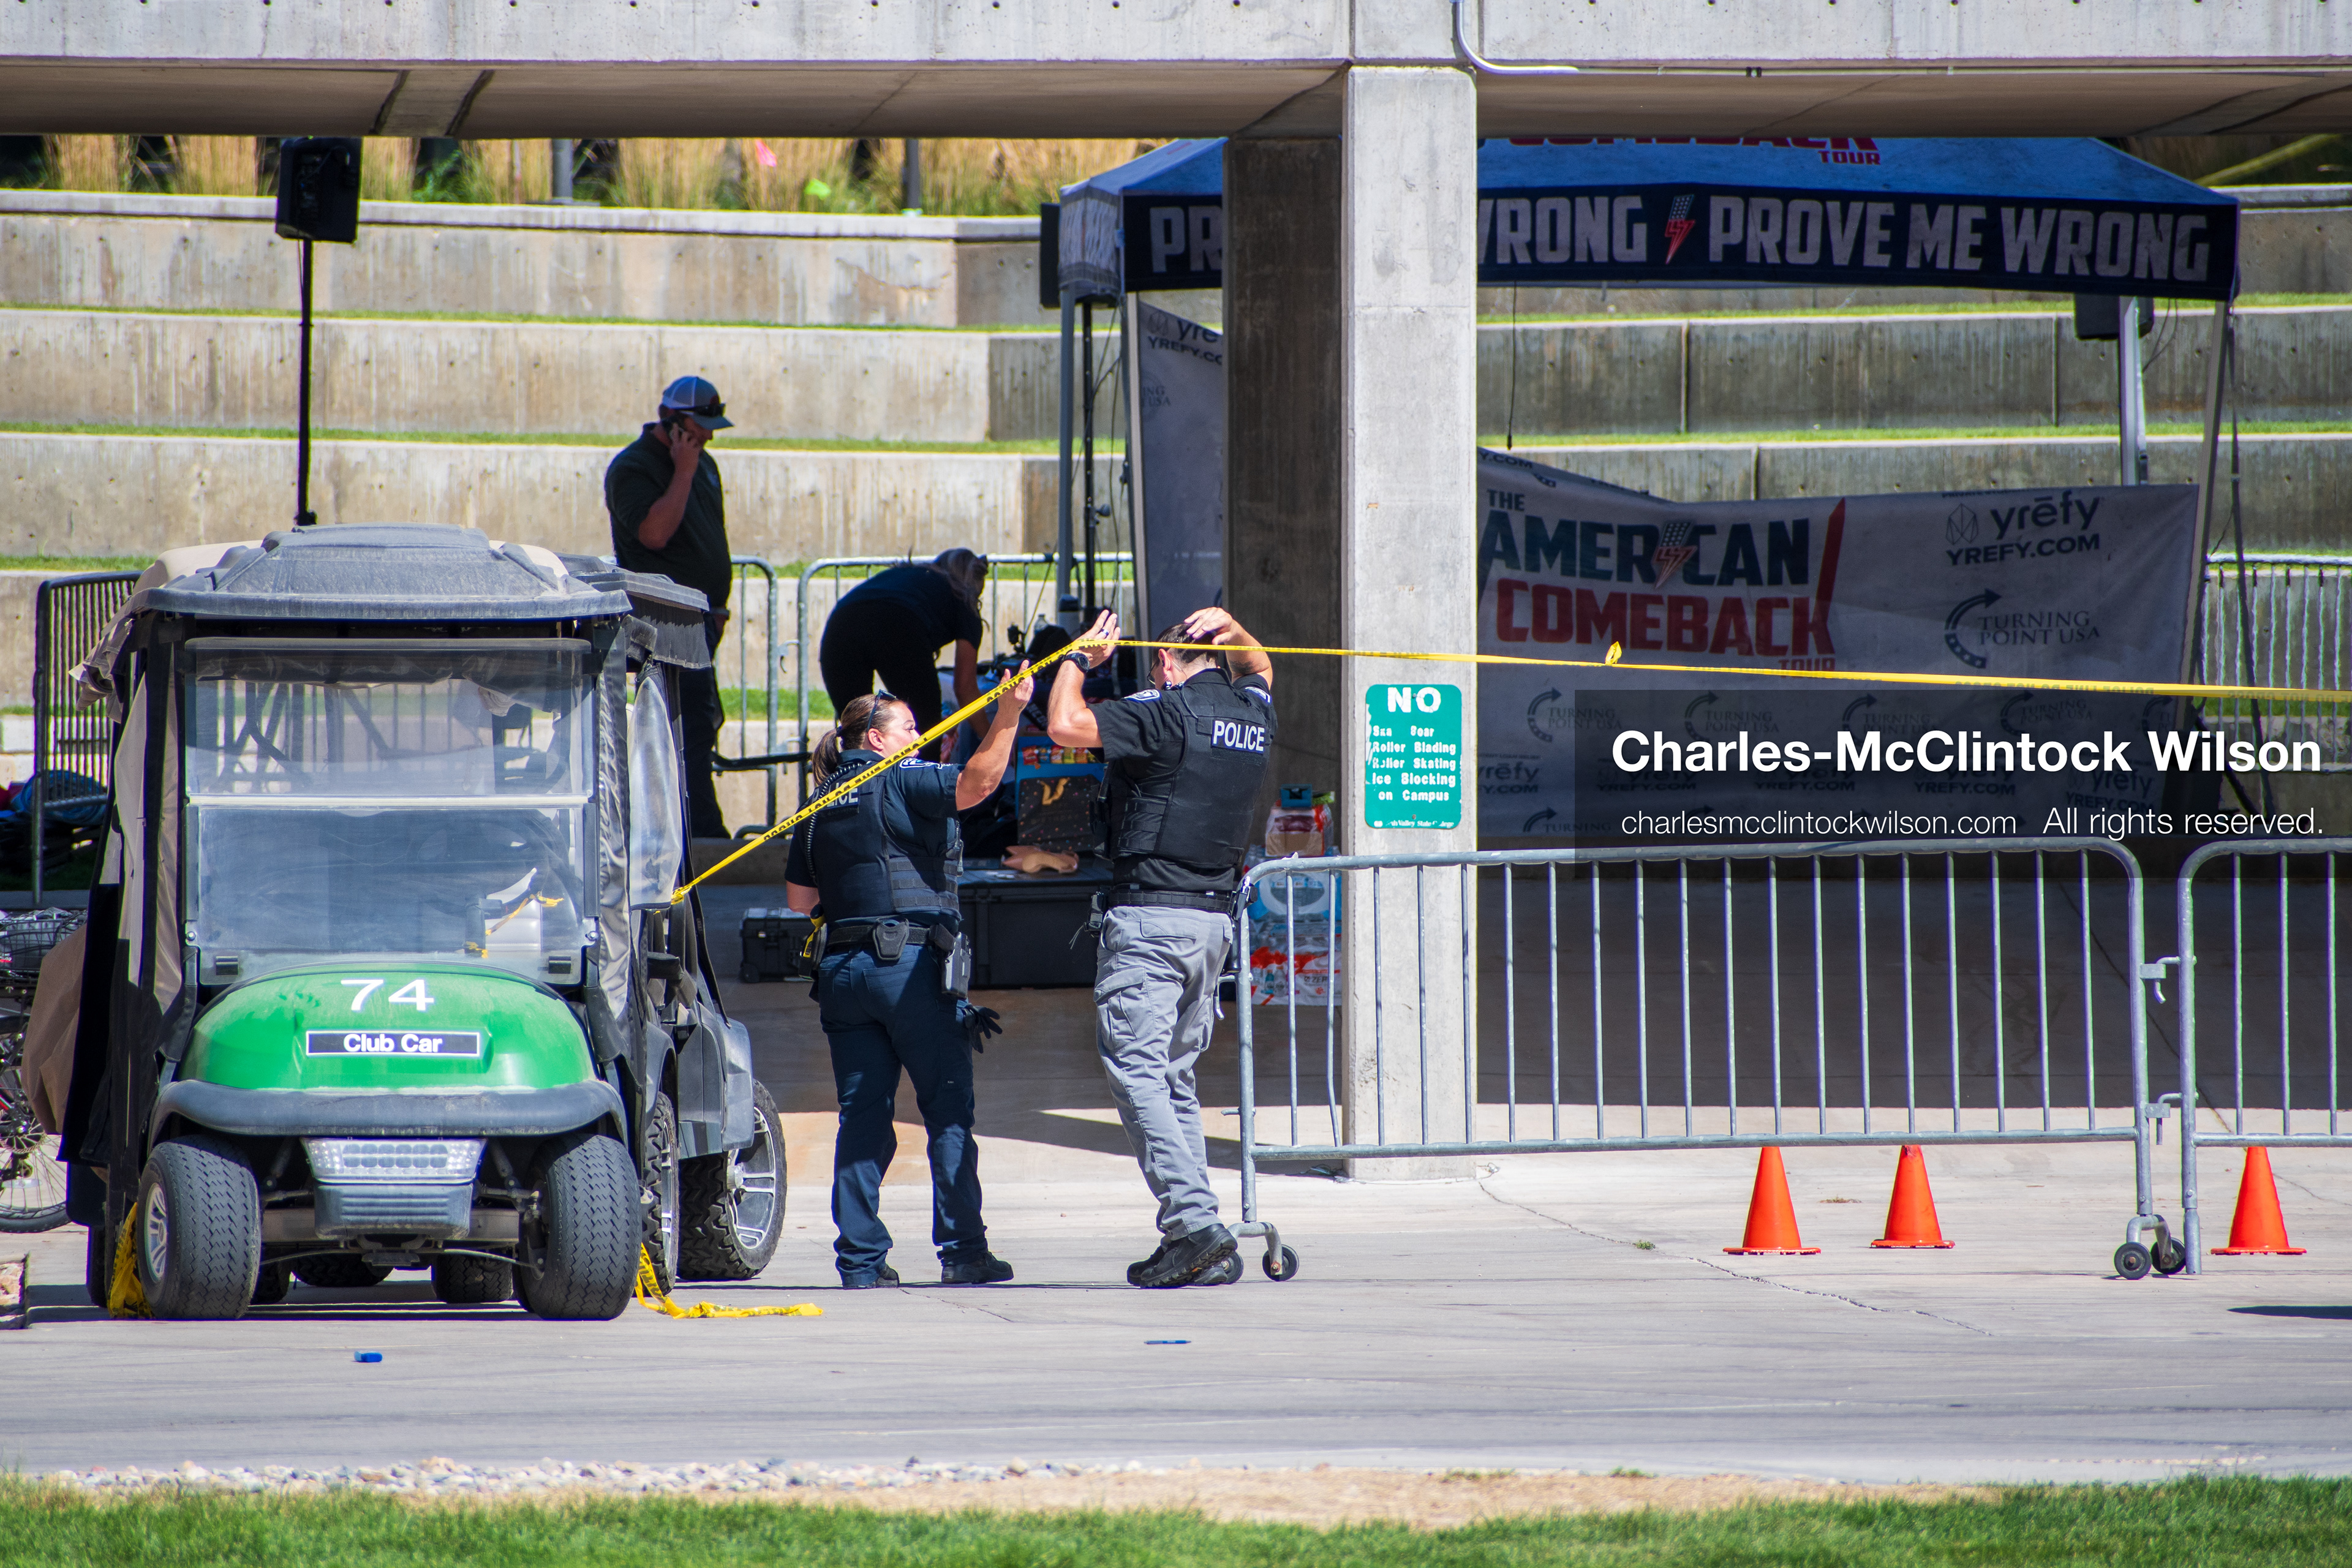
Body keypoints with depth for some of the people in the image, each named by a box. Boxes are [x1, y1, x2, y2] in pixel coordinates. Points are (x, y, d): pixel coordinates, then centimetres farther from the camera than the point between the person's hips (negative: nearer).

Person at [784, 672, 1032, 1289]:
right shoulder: (902, 783, -5)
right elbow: (977, 781, -21)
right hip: (911, 962, -6)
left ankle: (860, 1257, 0)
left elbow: (799, 900, 15)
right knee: (948, 1109, 1)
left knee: (862, 1115, 5)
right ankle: (962, 1250, -2)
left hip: (843, 968, 6)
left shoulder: (821, 807, 14)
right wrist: (1009, 712, -26)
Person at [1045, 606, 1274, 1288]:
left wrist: (1079, 660, -2)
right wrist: (1233, 630, 17)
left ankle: (1194, 1223, -22)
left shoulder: (1168, 712, -11)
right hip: (1216, 916, 8)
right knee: (1177, 1078, 14)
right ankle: (1206, 1252, 9)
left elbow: (1066, 726, -19)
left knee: (1137, 1071, -9)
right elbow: (1260, 669, 36)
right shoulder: (1253, 713, 11)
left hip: (1149, 915, -8)